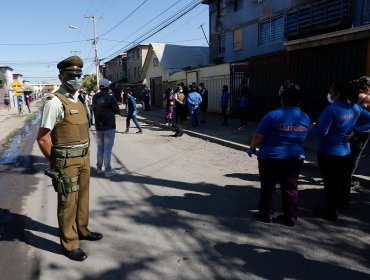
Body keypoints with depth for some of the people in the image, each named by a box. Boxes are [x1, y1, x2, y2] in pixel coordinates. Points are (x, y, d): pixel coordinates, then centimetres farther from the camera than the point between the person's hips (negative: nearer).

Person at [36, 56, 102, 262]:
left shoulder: (79, 101, 9)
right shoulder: (55, 102, -16)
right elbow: (43, 138, -16)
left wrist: (85, 155, 14)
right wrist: (55, 162, -7)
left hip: (84, 158, 8)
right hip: (67, 161, -8)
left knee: (82, 197, 20)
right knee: (68, 202, 5)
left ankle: (82, 230, 40)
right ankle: (70, 244, 21)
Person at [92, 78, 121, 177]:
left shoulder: (95, 97, 2)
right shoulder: (110, 98, -14)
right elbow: (117, 111, -7)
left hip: (98, 127, 6)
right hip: (109, 126, -5)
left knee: (100, 148, 16)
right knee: (108, 149, -2)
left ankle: (99, 168, 23)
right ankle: (108, 170, 2)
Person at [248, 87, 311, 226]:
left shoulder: (273, 115, -15)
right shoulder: (305, 118, 2)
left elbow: (258, 136, -14)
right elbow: (302, 137, 13)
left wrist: (252, 148, 0)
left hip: (270, 157, -4)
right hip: (295, 158, 4)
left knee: (268, 187, 10)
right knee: (290, 188, 14)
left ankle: (266, 214, 22)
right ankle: (290, 217, 23)